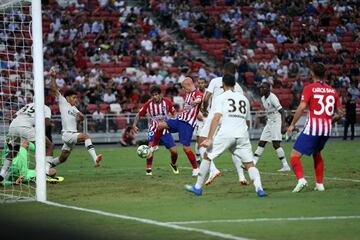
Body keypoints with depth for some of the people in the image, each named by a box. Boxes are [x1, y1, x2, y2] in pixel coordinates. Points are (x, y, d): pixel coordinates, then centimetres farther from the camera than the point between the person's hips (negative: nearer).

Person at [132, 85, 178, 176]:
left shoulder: (167, 102, -9)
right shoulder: (148, 104, -10)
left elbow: (174, 113, 3)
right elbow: (139, 114, 1)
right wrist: (134, 125, -12)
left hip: (165, 130, 1)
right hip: (153, 129, -1)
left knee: (174, 151, -2)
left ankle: (173, 164, 30)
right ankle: (148, 169, -15)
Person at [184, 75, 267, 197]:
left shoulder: (221, 97, 6)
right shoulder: (244, 98, 20)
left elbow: (216, 117, -7)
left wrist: (209, 138, -12)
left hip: (225, 133, -3)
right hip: (242, 135, 3)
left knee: (207, 157, 13)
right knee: (249, 163, 4)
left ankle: (198, 187, 14)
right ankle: (259, 188, -17)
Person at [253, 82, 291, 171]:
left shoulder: (272, 98, -19)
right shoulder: (263, 98, 7)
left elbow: (282, 112, -23)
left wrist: (283, 126, -31)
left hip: (277, 122, -9)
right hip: (269, 122, 9)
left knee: (276, 144, -14)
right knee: (261, 143, 6)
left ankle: (285, 166, -8)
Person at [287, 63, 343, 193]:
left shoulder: (309, 88, -4)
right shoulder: (332, 91, 10)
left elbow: (302, 107, -15)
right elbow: (340, 113, 14)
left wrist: (292, 125, -7)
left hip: (312, 127, -6)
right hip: (327, 129, 6)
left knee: (295, 155, -3)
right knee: (317, 153, 28)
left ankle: (301, 179, -26)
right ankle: (319, 184, 24)